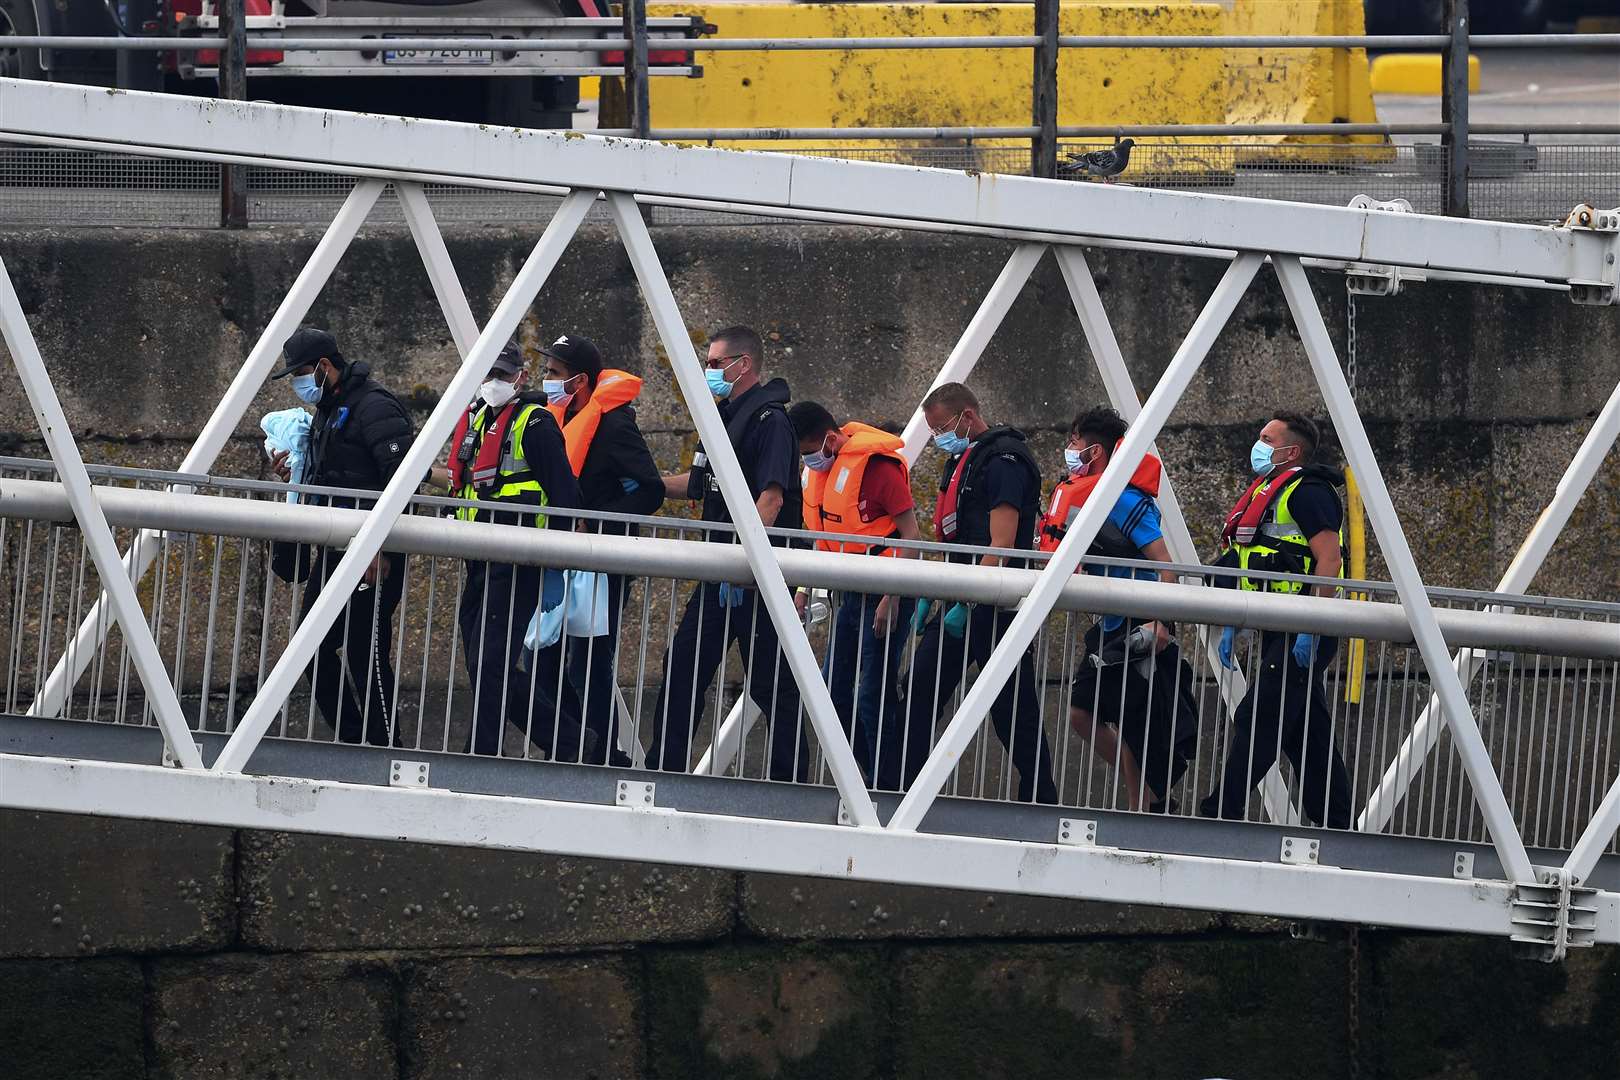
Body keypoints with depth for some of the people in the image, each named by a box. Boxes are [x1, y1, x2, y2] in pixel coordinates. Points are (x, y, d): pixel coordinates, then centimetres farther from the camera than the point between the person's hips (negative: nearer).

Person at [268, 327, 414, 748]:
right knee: (313, 643, 9)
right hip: (335, 551, 10)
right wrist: (293, 476, 8)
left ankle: (383, 748, -4)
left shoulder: (374, 406, -13)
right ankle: (353, 737, 14)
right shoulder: (326, 411, 19)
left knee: (365, 649, -9)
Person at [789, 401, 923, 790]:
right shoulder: (822, 467, 9)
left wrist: (891, 601, -20)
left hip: (884, 595, -9)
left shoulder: (877, 465, -17)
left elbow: (911, 537, -17)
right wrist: (805, 589, 14)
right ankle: (878, 778, 15)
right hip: (852, 593, 9)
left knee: (873, 698, -8)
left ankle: (888, 789, -1)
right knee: (834, 691, 9)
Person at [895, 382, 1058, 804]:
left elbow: (1001, 547, -20)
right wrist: (930, 596, 17)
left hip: (995, 606, -10)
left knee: (1014, 710, -5)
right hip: (963, 604, 10)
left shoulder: (1003, 461, -13)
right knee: (919, 691, 5)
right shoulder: (961, 461, 18)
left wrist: (966, 605, -23)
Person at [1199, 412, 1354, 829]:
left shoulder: (1307, 491, -10)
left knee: (1257, 717, -13)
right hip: (1277, 631, 10)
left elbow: (1329, 561, -20)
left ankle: (1220, 814, -15)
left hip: (1305, 635, -10)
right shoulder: (1264, 492, 20)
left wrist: (1311, 628, -25)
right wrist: (1232, 626, 19)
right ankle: (1337, 828, 13)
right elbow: (1250, 572, 26)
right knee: (1309, 732, 10)